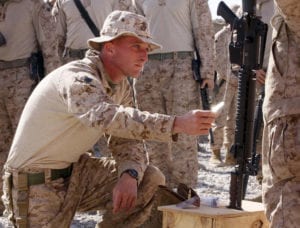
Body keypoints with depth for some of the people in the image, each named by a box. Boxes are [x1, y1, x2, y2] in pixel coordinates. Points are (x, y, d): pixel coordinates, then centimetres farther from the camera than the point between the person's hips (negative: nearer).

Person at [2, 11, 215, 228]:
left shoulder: (122, 87, 3)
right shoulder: (77, 78, -26)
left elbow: (128, 142, 2)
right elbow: (105, 117, -46)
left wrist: (129, 175, -22)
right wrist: (177, 124, -54)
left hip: (75, 172, 8)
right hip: (36, 185, -8)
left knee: (151, 180, -7)